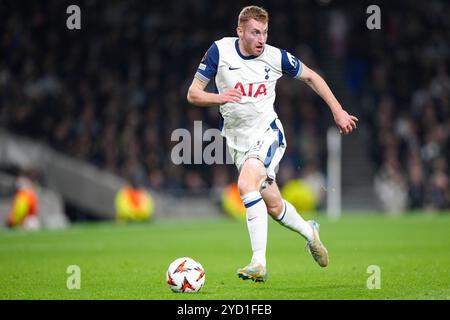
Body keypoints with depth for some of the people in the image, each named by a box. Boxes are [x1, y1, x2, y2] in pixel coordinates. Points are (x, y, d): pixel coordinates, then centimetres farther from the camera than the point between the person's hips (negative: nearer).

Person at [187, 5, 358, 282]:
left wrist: (338, 111, 8)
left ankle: (259, 263, -29)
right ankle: (309, 231, 41)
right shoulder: (220, 50, -8)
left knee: (247, 184, -30)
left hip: (267, 133, -3)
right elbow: (193, 94, -6)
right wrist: (218, 97, -27)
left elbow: (311, 77, 9)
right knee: (273, 206, 8)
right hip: (237, 139, 3)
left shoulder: (276, 57, -9)